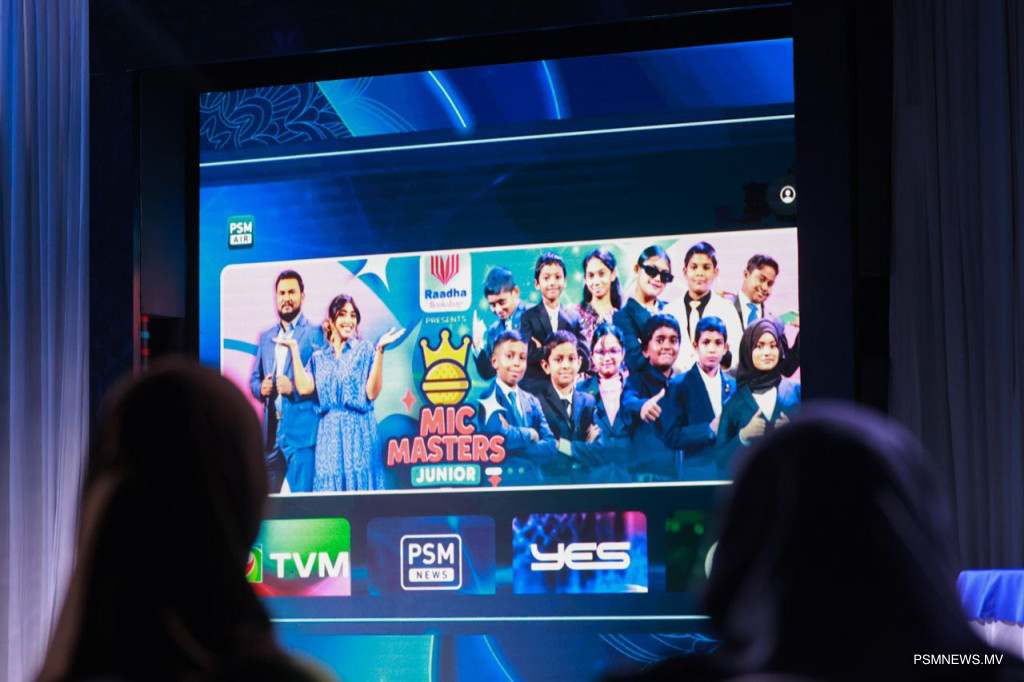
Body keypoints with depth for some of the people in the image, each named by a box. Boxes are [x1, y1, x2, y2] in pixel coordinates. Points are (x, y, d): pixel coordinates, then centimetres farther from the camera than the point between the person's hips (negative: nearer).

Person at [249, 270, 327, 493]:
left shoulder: (315, 334, -1)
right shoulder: (266, 337, 18)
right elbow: (254, 379, 23)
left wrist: (293, 388, -18)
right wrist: (261, 388, 0)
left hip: (301, 431, -6)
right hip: (270, 432, 6)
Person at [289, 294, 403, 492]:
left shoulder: (365, 350, 4)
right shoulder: (319, 358, 14)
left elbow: (372, 393, -8)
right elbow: (304, 388, -4)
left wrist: (380, 351, -14)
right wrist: (294, 350, 4)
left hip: (359, 432, -3)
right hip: (328, 433, 3)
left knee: (359, 483, -6)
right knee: (329, 484, 0)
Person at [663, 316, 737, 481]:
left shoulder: (735, 386, 12)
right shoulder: (679, 386, 1)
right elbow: (672, 438, -5)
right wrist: (709, 430, -15)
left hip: (732, 474, 3)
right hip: (698, 474, -3)